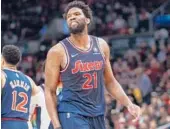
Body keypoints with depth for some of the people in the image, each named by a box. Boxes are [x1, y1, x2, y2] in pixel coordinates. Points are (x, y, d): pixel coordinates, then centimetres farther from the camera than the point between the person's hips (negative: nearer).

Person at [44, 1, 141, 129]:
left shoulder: (101, 46, 7)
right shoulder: (58, 51, -7)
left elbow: (110, 81, 17)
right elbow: (50, 91, -6)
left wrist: (129, 104, 3)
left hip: (97, 114, 6)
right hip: (71, 114, -6)